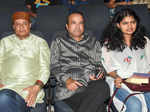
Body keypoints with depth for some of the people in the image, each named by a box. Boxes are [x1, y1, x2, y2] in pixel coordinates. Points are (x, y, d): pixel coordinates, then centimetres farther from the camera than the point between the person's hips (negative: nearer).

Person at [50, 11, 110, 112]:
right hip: (69, 88, -3)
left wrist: (100, 71, -1)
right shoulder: (59, 40, 17)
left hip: (92, 82, 4)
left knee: (103, 86, -37)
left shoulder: (93, 41, 25)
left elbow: (99, 63, 24)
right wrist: (66, 79, -10)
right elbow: (54, 66, 9)